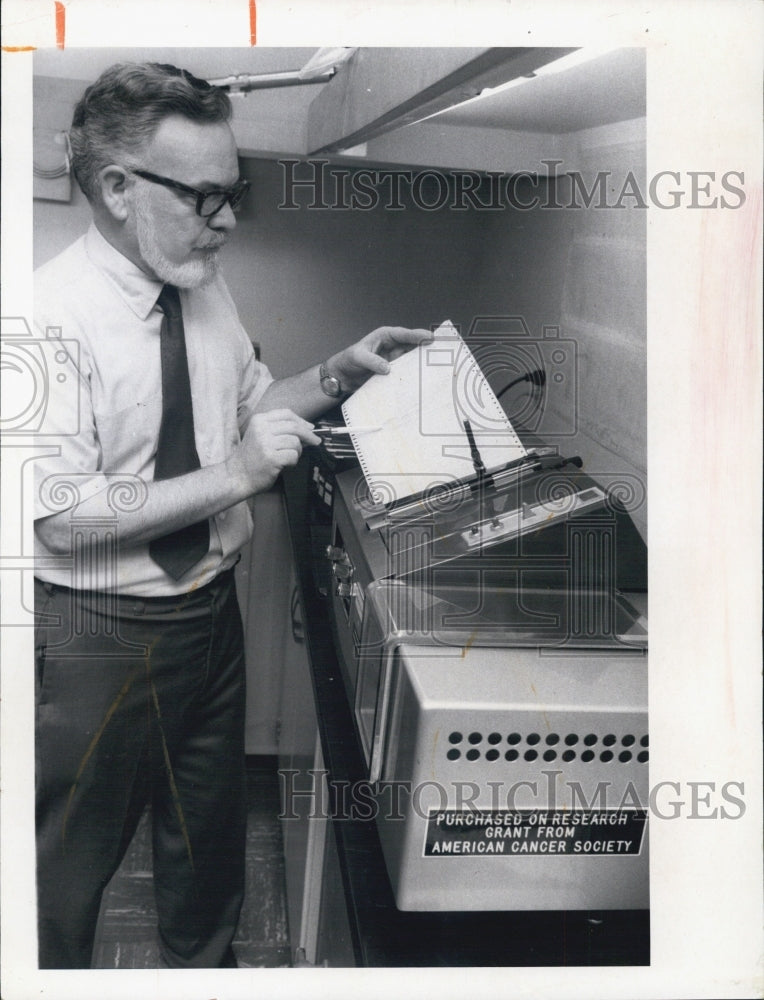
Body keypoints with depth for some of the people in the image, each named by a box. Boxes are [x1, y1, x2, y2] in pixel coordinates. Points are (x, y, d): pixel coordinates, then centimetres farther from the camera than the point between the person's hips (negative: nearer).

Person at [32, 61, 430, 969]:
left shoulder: (204, 291, 1)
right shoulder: (54, 314, -22)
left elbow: (247, 405, 16)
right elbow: (63, 516, -27)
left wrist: (339, 373, 0)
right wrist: (237, 475, -27)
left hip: (210, 612, 7)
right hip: (99, 638, -7)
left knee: (210, 834, 25)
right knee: (73, 859, 13)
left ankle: (202, 968, 48)